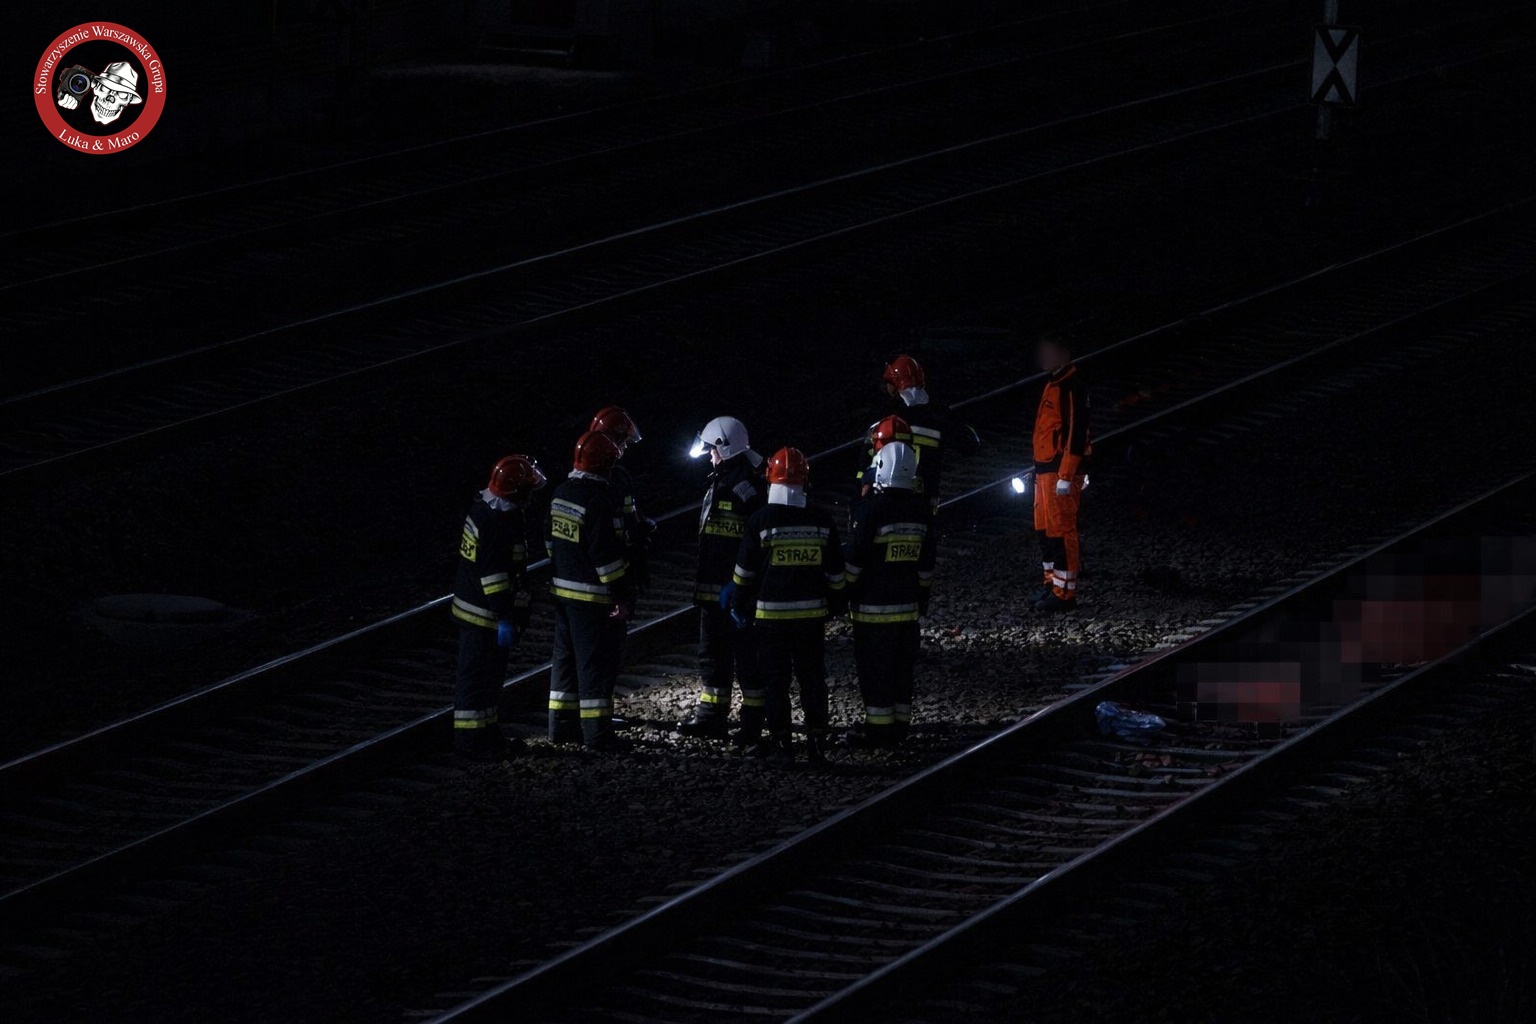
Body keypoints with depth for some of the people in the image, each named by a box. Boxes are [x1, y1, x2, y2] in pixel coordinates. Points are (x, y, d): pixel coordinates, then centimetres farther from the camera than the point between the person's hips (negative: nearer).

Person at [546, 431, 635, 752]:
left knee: (566, 658, 17)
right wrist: (623, 596, -18)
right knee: (597, 664, -3)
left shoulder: (561, 494, 8)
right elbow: (608, 556, -22)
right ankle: (597, 733, 0)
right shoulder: (599, 502, -21)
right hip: (594, 598, -9)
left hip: (563, 590, 9)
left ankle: (562, 725, 23)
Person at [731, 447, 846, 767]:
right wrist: (837, 603, 21)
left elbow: (745, 570, -2)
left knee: (776, 680, 4)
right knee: (812, 678, 10)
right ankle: (817, 742, 10)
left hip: (771, 614, -3)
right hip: (812, 613, 3)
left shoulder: (761, 521, -9)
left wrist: (739, 603, 10)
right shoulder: (821, 521, 0)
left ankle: (781, 743, 4)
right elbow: (835, 571, 8)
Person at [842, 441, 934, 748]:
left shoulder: (873, 509, -16)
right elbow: (926, 561, 13)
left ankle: (878, 728, 0)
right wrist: (923, 595, 22)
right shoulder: (919, 510, 4)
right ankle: (900, 724, 19)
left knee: (874, 667, -1)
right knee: (902, 666, 13)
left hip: (873, 605, -6)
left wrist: (843, 593, -3)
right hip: (908, 604, 6)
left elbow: (853, 558, -13)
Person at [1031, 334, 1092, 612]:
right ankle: (1053, 582, 27)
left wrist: (1066, 476, -23)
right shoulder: (1053, 385, 17)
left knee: (1060, 530, -10)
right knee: (1045, 528, 16)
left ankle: (1065, 593, -9)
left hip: (1061, 471, -11)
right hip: (1046, 469, 11)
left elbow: (1076, 433, -21)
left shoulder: (1071, 388, -16)